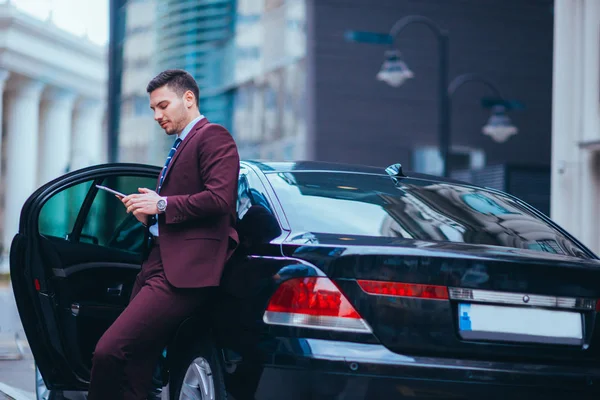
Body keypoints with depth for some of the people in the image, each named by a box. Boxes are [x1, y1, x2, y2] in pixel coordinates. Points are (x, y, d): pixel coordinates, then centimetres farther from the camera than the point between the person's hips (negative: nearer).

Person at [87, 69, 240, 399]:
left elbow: (219, 198, -16)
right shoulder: (181, 147, 29)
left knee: (109, 352, -22)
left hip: (183, 271, -10)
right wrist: (149, 214, 16)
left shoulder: (213, 137, -2)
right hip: (159, 267, 10)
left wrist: (162, 204, -9)